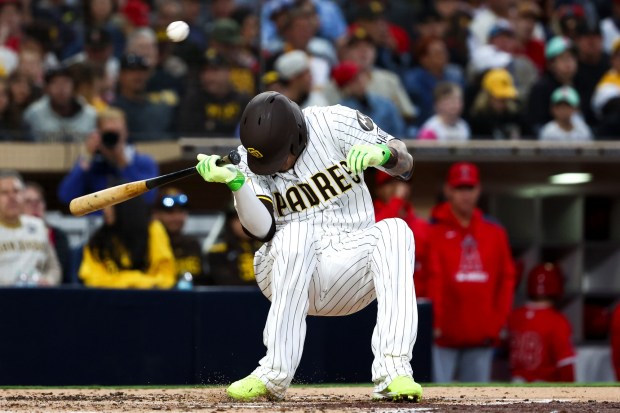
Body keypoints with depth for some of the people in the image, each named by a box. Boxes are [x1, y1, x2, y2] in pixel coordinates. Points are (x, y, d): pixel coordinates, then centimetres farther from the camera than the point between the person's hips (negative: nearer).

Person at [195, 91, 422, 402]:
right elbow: (262, 229, -16)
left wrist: (382, 152, -27)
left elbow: (405, 163, -4)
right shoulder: (248, 157, -4)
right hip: (287, 278, -1)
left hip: (353, 275, 1)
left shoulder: (334, 123, -6)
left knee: (395, 230, -28)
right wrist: (235, 181, -31)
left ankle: (393, 372, -37)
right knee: (297, 233, -33)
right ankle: (275, 374, -34)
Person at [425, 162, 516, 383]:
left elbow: (507, 279, 12)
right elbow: (431, 279, -7)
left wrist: (497, 321, 3)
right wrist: (434, 322, -13)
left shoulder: (494, 232, 12)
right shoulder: (434, 230, -1)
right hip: (443, 334, -4)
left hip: (481, 337, 4)